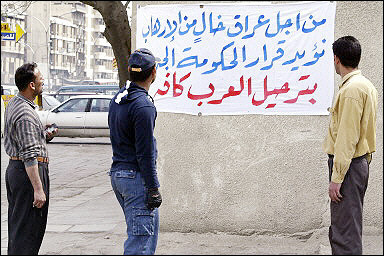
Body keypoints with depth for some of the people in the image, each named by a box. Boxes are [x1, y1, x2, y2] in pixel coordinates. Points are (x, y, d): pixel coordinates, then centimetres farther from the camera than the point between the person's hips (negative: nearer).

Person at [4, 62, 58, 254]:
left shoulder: (13, 103, 12)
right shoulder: (25, 114, -21)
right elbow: (30, 156, -24)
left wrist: (42, 135, 16)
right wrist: (38, 189, -25)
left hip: (13, 168, 10)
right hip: (27, 172, -10)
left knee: (17, 225, 18)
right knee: (28, 230, -6)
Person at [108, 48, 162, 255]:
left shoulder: (117, 98, 10)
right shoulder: (143, 106, -18)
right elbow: (145, 154, -18)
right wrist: (153, 188, -14)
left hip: (117, 173, 9)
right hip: (136, 176, -9)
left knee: (150, 230, 18)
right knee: (141, 237, -5)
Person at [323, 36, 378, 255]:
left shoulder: (351, 89, -17)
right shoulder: (367, 86, 14)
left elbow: (347, 138, -21)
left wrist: (336, 178, -20)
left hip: (348, 165, -10)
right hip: (361, 163, 10)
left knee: (345, 233, -8)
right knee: (345, 228, 16)